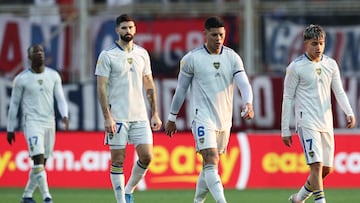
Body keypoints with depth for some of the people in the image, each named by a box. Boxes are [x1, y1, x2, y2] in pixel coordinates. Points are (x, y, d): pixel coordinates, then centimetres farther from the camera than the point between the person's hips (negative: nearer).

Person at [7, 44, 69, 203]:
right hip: (32, 122, -4)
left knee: (42, 162, 7)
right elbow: (14, 104, 4)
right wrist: (10, 129, 6)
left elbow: (60, 99, 8)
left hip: (49, 123, 4)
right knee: (38, 158, -18)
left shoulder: (53, 76, 7)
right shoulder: (21, 79, -2)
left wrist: (64, 115, -12)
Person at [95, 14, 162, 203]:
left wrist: (155, 114, 9)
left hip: (140, 115, 4)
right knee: (118, 161, -1)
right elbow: (101, 88, -7)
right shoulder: (107, 55, -5)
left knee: (146, 156, -2)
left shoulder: (142, 53, 10)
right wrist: (107, 117, -15)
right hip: (117, 117, -4)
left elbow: (149, 86, 14)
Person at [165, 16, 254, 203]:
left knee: (209, 166, 13)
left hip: (225, 120, 5)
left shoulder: (233, 58, 4)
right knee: (211, 163, -19)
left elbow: (244, 83, -7)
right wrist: (172, 118, 10)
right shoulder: (192, 58, -4)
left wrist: (248, 104, -27)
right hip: (203, 118, -4)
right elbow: (181, 89, 5)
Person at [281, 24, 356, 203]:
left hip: (326, 124, 6)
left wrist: (349, 113, -4)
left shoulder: (331, 64, 9)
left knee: (326, 169, 9)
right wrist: (285, 130, -2)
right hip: (307, 123, -6)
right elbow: (288, 98, -1)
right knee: (317, 165, -18)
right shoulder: (296, 67, -4)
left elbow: (339, 92, 14)